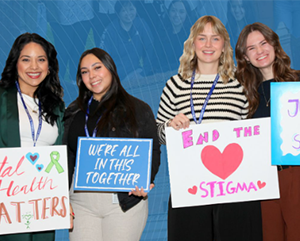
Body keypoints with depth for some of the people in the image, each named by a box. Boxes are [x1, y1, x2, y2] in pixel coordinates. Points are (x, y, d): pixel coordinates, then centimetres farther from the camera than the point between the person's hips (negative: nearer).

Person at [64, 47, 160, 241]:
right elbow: (67, 156, 13)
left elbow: (153, 152, 2)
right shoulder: (74, 112, 13)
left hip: (125, 201, -3)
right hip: (81, 201, 3)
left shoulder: (138, 109, 3)